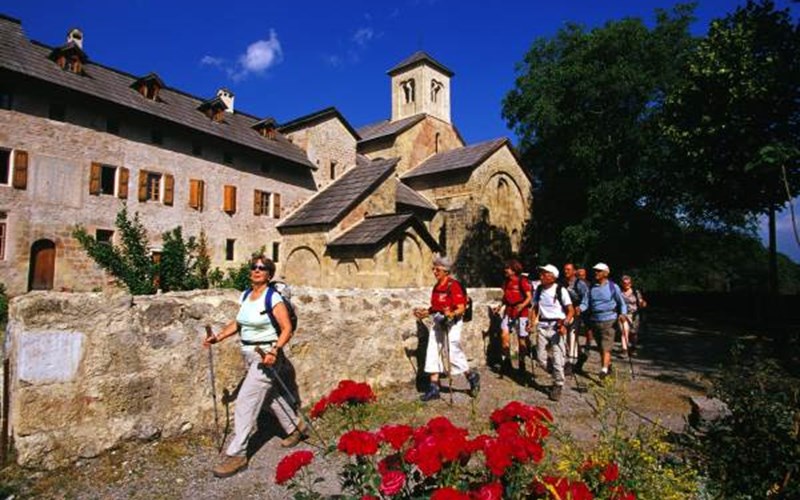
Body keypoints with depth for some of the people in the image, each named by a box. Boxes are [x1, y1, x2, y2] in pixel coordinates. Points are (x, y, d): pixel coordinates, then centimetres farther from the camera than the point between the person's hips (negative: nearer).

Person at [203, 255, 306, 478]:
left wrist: (274, 351, -30)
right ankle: (295, 426, 41)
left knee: (245, 401, -8)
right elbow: (238, 323, 17)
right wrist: (218, 337, 5)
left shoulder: (273, 298, -16)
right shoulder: (244, 296, 6)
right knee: (271, 395, 21)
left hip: (266, 355, -8)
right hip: (249, 355, 8)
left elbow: (287, 329, -18)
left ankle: (236, 455, 3)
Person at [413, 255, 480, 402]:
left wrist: (451, 314, -35)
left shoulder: (454, 286, -15)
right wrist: (425, 312, 10)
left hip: (452, 324, -8)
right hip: (438, 323, 8)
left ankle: (472, 378, 22)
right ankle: (434, 388, 12)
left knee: (453, 354, -3)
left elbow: (462, 308, -18)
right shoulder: (436, 287, 11)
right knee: (433, 354, 5)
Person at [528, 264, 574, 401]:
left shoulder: (561, 290, -8)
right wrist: (531, 322, 0)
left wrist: (565, 324, -21)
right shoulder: (538, 290, 6)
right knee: (540, 359, 4)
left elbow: (571, 310, -7)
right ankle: (557, 374, 31)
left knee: (558, 358, -3)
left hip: (557, 326, -4)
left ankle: (557, 386, 13)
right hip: (542, 326, 4)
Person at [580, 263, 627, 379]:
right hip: (594, 320, 4)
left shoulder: (613, 287, -2)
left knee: (606, 346, -13)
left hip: (609, 320, -4)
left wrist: (623, 313, -14)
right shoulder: (592, 287, 7)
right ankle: (608, 365, 31)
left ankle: (604, 369, -16)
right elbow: (585, 303, 3)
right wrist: (580, 308, -17)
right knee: (600, 347, 13)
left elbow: (622, 303, 3)